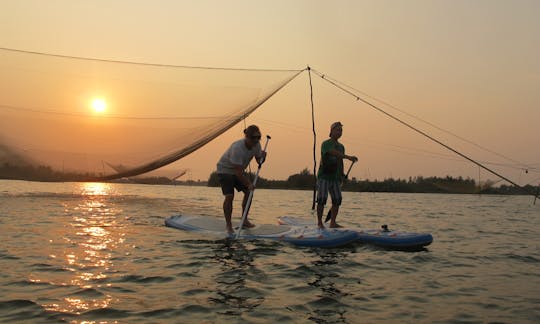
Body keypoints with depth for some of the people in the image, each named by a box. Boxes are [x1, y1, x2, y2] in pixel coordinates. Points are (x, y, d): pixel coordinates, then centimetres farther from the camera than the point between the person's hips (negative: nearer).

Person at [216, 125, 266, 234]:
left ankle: (244, 220, 15)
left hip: (238, 170, 8)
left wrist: (262, 157, -23)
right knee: (229, 196, -17)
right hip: (225, 169, -7)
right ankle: (228, 226, -6)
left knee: (248, 192, 1)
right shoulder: (237, 148, -35)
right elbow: (238, 172, -33)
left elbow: (258, 160, -1)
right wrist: (249, 184, -29)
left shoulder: (256, 145, -13)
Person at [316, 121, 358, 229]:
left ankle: (333, 222, 9)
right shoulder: (326, 144, -6)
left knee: (337, 199, 0)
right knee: (322, 199, -8)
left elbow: (340, 163, 18)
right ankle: (319, 222, 1)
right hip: (324, 176, -6)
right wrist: (348, 157, -36)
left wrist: (341, 178, 15)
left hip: (335, 178, 6)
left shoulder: (341, 146, 17)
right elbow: (334, 153, -25)